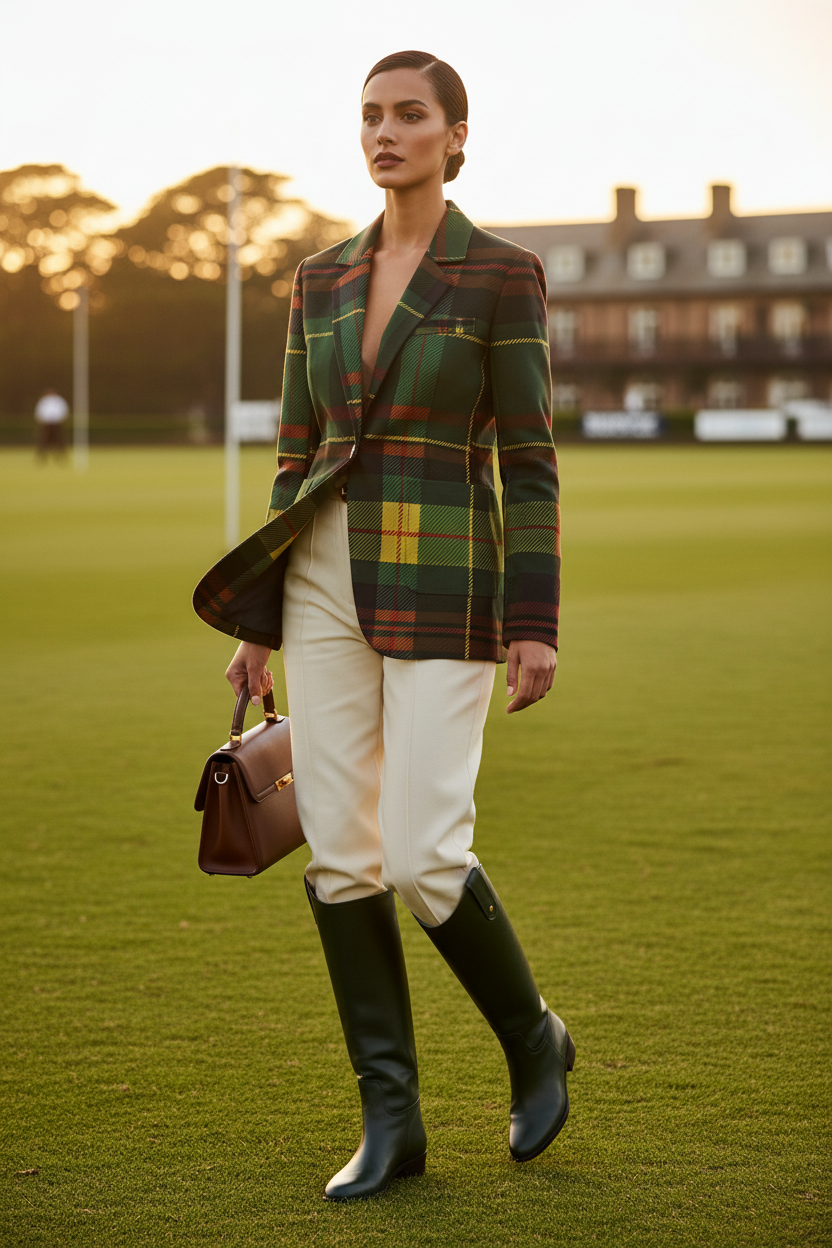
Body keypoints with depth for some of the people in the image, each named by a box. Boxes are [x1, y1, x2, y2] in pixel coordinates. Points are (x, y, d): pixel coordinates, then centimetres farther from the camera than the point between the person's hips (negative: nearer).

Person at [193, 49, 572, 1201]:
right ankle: (392, 1119, 9)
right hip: (328, 583, 5)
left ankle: (533, 1035, 17)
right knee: (339, 851, 0)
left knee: (423, 858, -12)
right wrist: (259, 619, 10)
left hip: (443, 587, -5)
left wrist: (536, 626, -12)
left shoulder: (506, 276, -4)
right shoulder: (323, 282, 11)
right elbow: (298, 457, 12)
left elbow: (529, 460, -6)